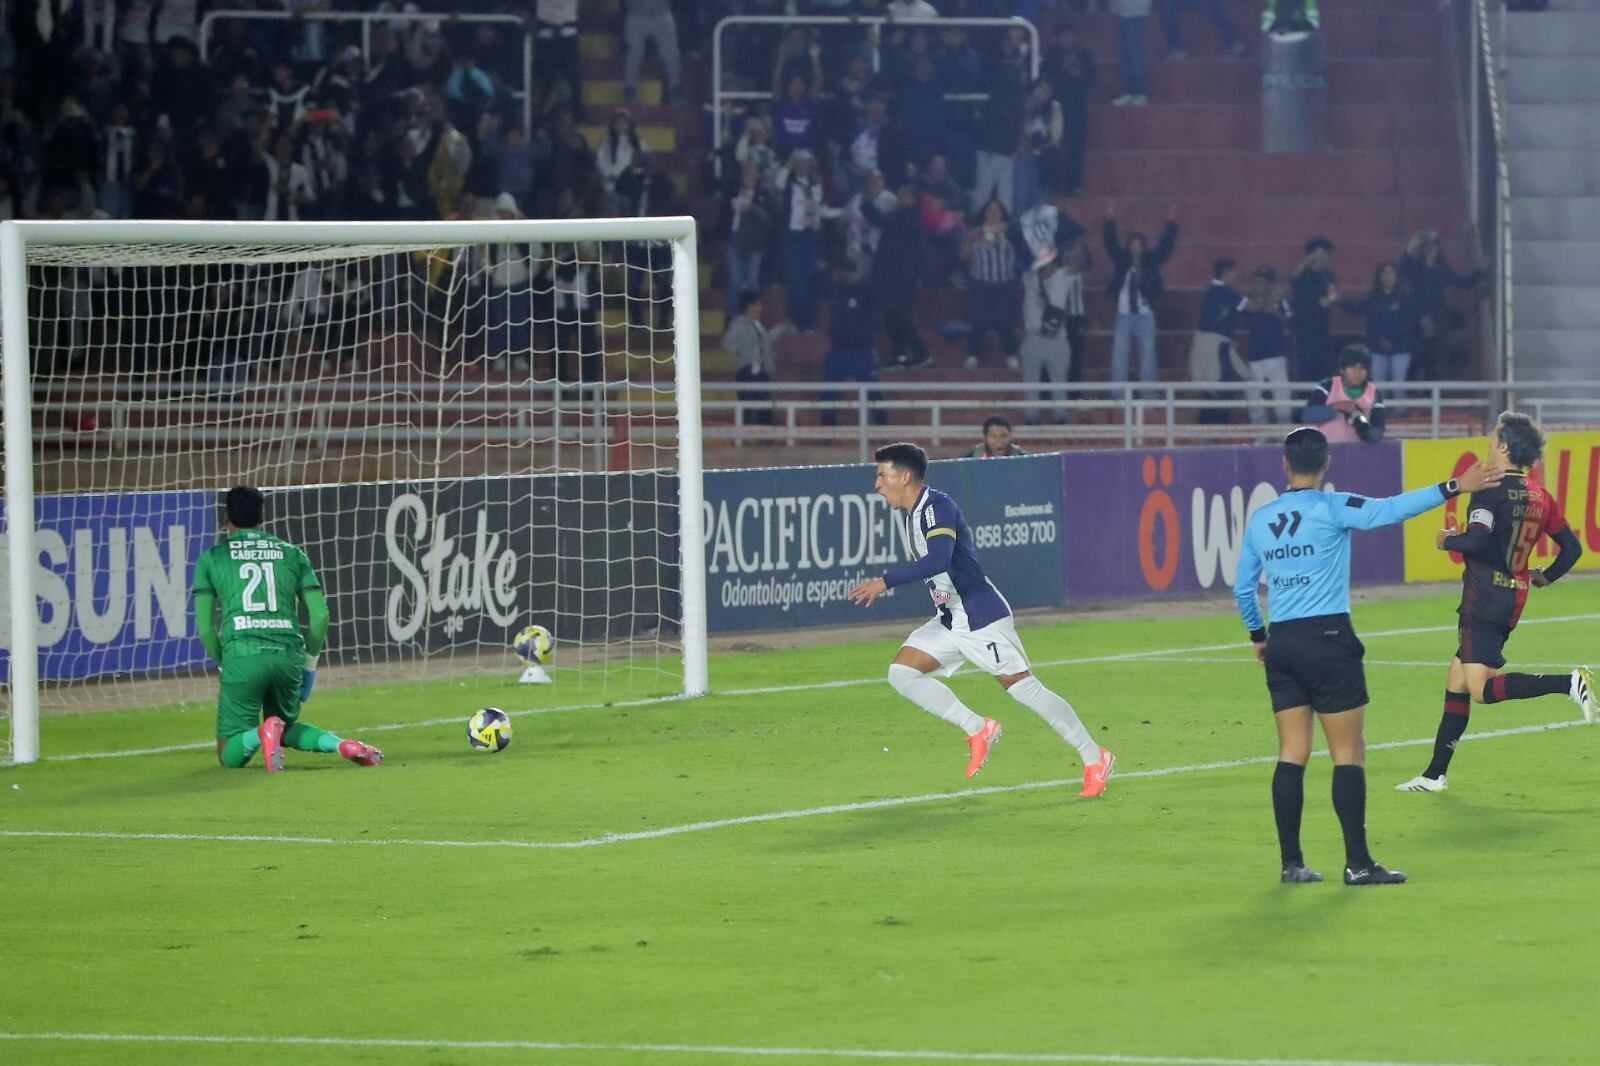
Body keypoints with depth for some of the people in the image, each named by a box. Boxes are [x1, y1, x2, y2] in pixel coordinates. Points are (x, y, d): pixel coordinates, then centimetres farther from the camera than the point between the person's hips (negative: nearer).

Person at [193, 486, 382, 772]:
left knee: (230, 755, 6)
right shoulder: (292, 554, 18)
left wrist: (222, 666, 19)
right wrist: (309, 665, 21)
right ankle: (340, 744, -2)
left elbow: (205, 627, 7)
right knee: (285, 728, 27)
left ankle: (261, 735, -28)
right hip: (289, 654, 3)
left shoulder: (212, 557, 13)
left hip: (241, 654, -3)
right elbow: (320, 615, 11)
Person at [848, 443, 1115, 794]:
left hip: (982, 617, -10)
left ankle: (1095, 758, 4)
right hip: (949, 621, 10)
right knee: (901, 672, -3)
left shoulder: (937, 507, -19)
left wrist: (885, 581, -35)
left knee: (1024, 688, -6)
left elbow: (938, 560, -35)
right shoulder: (914, 513, 11)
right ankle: (977, 729, 0)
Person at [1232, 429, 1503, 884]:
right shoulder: (1331, 508, -7)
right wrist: (1454, 488, -19)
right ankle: (1357, 863, -2)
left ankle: (1291, 862, 6)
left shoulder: (1260, 519, 9)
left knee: (1293, 753, 8)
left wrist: (1258, 636, 31)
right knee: (1349, 752, 0)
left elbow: (1242, 586, 16)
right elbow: (1391, 509, -20)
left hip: (1282, 644, 5)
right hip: (1328, 639, -5)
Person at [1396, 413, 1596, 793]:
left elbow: (1476, 541, -25)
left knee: (1482, 688, -14)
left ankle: (1569, 684, -26)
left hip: (1485, 597, -9)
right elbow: (1572, 548, 11)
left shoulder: (1491, 490, -13)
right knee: (1456, 680, 15)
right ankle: (1435, 774, 18)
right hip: (1514, 597, 9)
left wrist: (1447, 540, -4)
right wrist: (1546, 576, 27)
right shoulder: (1540, 497, 9)